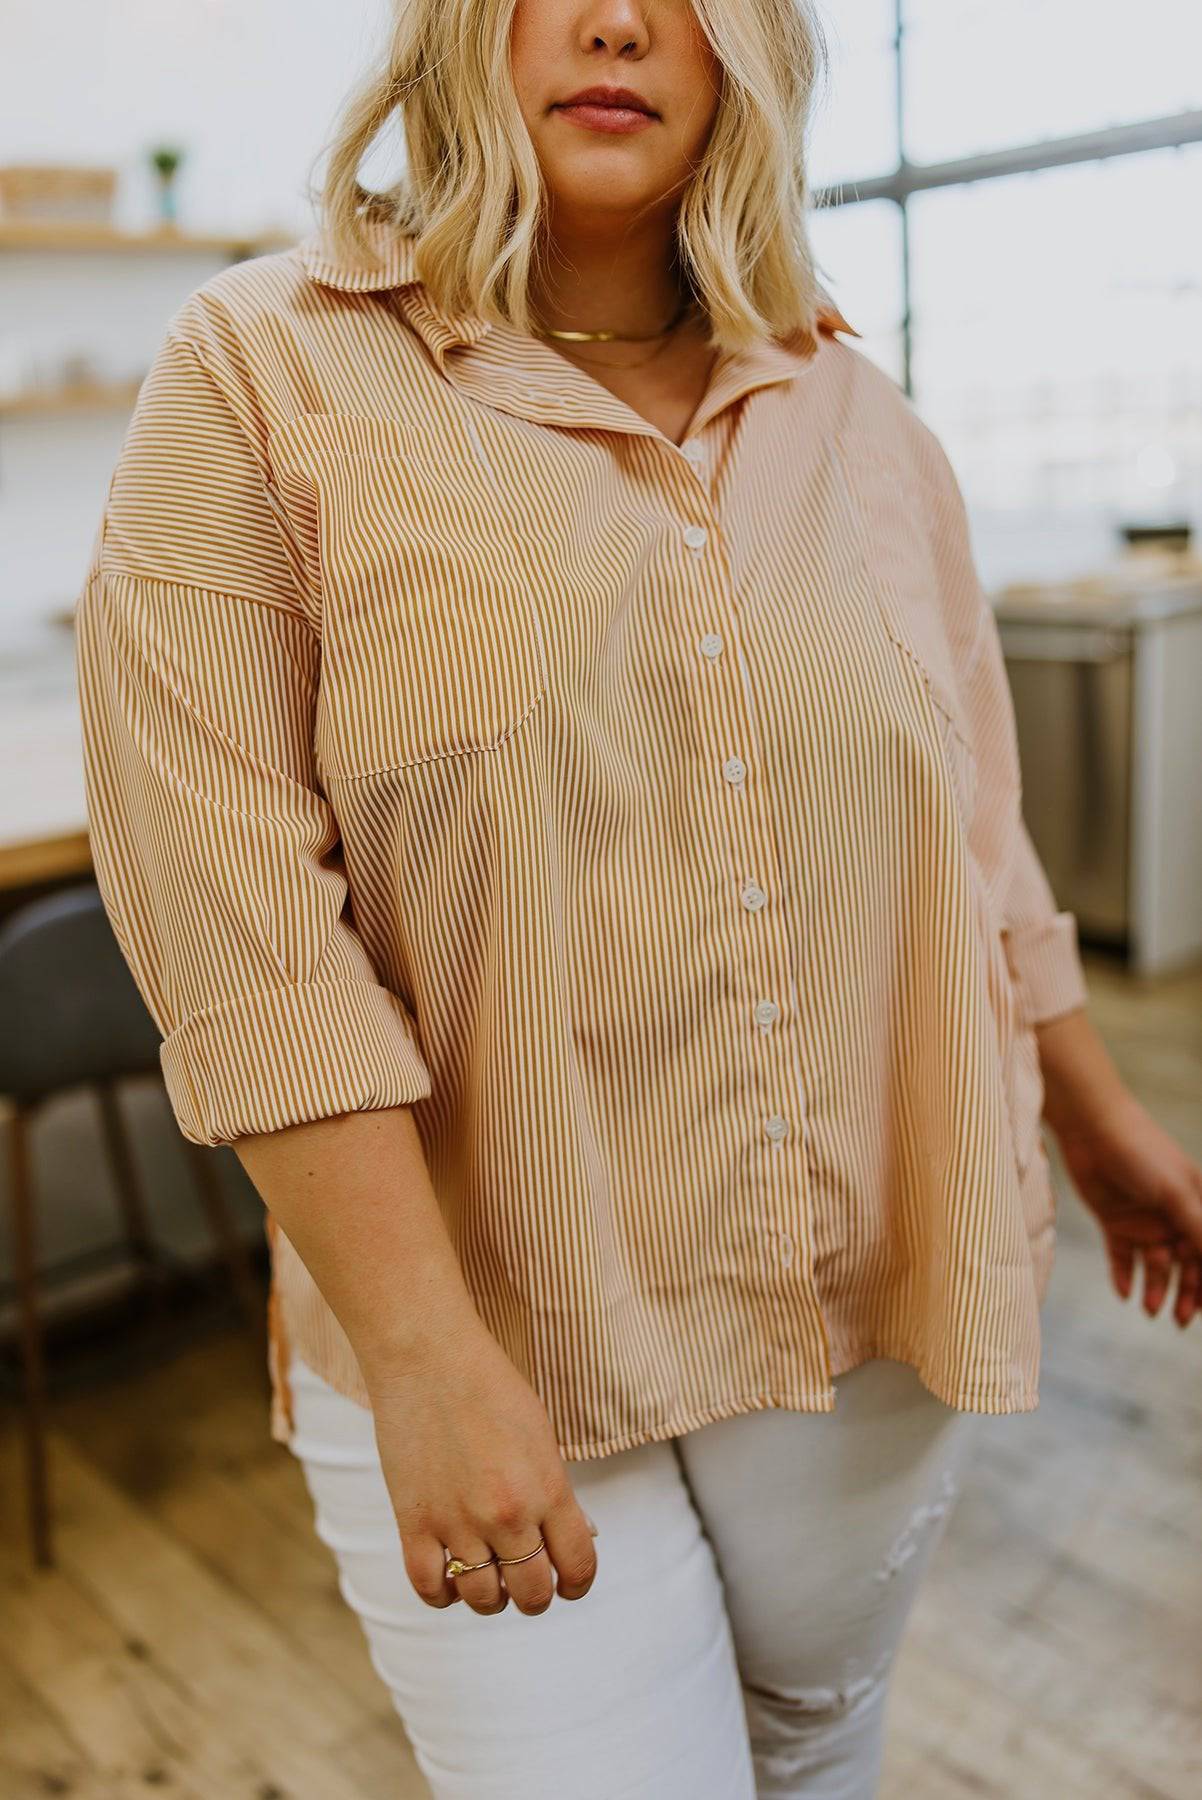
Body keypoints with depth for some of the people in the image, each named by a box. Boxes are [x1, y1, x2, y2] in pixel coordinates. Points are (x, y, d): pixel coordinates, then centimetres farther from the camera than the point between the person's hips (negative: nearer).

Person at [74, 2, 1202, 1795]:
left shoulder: (853, 414, 5)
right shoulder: (264, 372, -9)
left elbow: (971, 838, 13)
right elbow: (239, 924, -16)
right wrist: (427, 1355, -20)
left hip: (874, 1313, 5)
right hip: (492, 1353, -4)